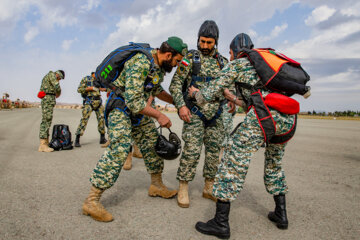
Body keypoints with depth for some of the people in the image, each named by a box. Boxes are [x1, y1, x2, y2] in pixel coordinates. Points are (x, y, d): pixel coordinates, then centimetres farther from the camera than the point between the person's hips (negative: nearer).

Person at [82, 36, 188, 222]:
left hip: (139, 109, 9)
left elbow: (156, 90, 21)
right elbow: (133, 101, -30)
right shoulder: (140, 63, -26)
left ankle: (156, 186, 26)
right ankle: (92, 201, -10)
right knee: (119, 149, -19)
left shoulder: (160, 65, 5)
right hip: (121, 106, -9)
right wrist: (159, 116, -25)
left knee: (153, 142, 9)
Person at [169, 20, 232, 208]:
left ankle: (209, 188, 22)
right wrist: (181, 105, -14)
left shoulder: (223, 62, 13)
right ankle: (183, 188, 5)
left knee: (214, 150, 7)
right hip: (194, 112, -4)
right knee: (192, 149, -11)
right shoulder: (190, 58, 2)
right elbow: (176, 84, -2)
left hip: (216, 113, 4)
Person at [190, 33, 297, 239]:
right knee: (274, 164, 27)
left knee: (234, 162, -1)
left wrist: (195, 92, 31)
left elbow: (209, 95, 11)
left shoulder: (236, 65, 12)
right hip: (288, 117, 8)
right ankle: (281, 214, 33)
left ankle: (221, 223, 4)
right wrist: (234, 99, 45)